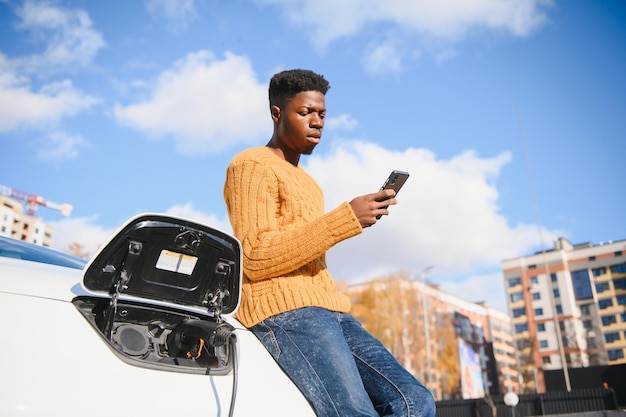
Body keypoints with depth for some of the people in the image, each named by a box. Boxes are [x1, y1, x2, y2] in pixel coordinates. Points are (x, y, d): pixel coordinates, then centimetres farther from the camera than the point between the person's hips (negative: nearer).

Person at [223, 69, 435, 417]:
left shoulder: (307, 182, 29)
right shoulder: (252, 166, 2)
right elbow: (256, 259, -12)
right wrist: (346, 219, -16)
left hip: (329, 310, 8)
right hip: (282, 310, -8)